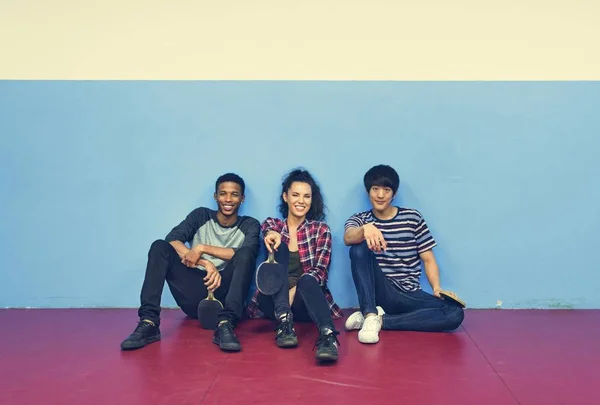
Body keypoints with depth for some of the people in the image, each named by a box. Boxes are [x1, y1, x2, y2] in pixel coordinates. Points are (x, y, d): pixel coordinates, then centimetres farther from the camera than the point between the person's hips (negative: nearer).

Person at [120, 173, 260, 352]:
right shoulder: (201, 215, 11)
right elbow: (172, 239, -6)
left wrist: (202, 248, -17)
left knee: (245, 255, -26)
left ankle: (225, 325, -41)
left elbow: (248, 254, -14)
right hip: (194, 297, 2)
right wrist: (206, 264, -20)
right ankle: (149, 322, -29)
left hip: (224, 294, -1)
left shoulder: (250, 225, 8)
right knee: (159, 247, -15)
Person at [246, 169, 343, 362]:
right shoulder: (271, 225, 11)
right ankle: (284, 322, -40)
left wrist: (295, 290, -23)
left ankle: (328, 336, -59)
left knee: (307, 280, -35)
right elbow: (272, 237, -15)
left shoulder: (321, 229, 7)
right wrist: (272, 236, -41)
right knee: (280, 246, -23)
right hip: (274, 299, 1)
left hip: (305, 299, -1)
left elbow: (320, 270, -4)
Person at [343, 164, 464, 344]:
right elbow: (348, 238, -19)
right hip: (378, 294, -1)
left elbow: (428, 259, 6)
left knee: (455, 313, -26)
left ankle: (379, 319, -22)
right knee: (360, 248, -27)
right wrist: (366, 229, -42)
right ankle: (370, 315, -32)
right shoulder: (359, 220, 5)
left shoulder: (413, 218, 6)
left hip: (409, 296, 2)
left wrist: (437, 288, -12)